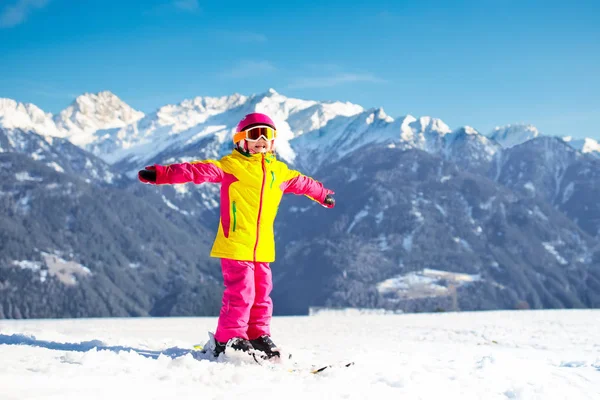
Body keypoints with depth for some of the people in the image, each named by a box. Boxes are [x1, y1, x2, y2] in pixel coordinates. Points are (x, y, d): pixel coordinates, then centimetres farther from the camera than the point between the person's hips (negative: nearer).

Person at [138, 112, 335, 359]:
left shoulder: (279, 171, 13)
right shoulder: (231, 165, -5)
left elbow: (302, 182, 32)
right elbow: (198, 170, -14)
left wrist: (323, 195, 47)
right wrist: (162, 174, -25)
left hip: (263, 247, 6)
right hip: (235, 245, -6)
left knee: (262, 293, 11)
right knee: (240, 292, -9)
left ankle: (258, 336, 24)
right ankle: (228, 340, 2)